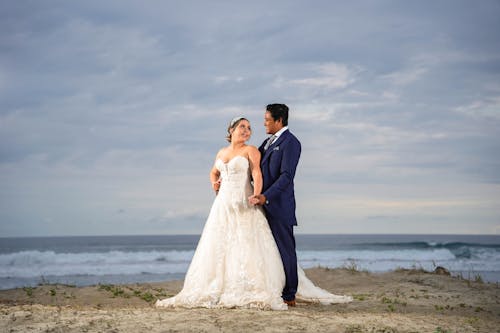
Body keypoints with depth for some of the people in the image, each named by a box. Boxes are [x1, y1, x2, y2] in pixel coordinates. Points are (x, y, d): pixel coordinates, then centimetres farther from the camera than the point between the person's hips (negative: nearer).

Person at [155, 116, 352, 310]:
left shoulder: (251, 151, 0)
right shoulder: (222, 152, 16)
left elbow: (257, 173, -16)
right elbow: (214, 172, 34)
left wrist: (257, 194, -32)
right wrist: (214, 183, 13)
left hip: (244, 205, -6)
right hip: (223, 205, 6)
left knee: (248, 247, -11)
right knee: (218, 248, 5)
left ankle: (259, 291, -12)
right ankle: (217, 290, 11)